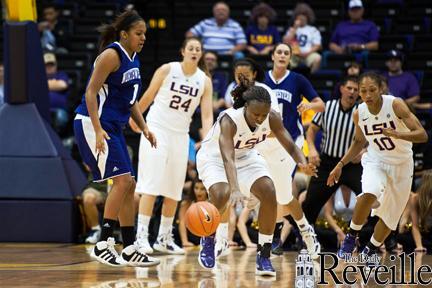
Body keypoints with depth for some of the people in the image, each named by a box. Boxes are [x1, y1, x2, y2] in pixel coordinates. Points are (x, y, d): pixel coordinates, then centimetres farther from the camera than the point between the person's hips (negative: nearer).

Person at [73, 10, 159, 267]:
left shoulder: (133, 59, 12)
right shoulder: (111, 55, -15)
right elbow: (91, 92, -19)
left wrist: (144, 127, 12)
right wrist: (98, 130, -26)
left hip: (113, 127, 9)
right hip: (93, 123, -9)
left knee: (129, 185, 8)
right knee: (122, 180, -16)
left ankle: (130, 250, 13)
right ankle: (103, 244, -12)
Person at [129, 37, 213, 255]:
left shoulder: (205, 81, 1)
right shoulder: (167, 70, -7)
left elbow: (207, 116, -4)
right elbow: (148, 96, 2)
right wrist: (135, 118, 8)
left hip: (180, 135, 4)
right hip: (156, 130, -4)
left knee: (173, 190, 7)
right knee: (151, 184, -12)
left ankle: (164, 238, 16)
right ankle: (141, 235, -14)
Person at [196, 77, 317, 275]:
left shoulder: (272, 118, -23)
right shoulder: (229, 120, -38)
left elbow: (290, 146, -20)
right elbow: (227, 158, -49)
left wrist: (303, 164, -43)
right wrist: (234, 187, -65)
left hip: (245, 157, 5)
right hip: (214, 157, -4)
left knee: (269, 193, -16)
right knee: (221, 195, -31)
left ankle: (264, 257, -6)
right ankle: (208, 240, 0)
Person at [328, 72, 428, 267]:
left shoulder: (395, 105, -23)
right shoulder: (359, 114, -11)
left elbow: (422, 135, -28)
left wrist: (397, 134, -44)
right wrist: (341, 164, 4)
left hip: (401, 165, -1)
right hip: (375, 161, 1)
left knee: (390, 215, 6)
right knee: (369, 194, -31)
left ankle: (371, 250, 30)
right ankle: (351, 237, -12)